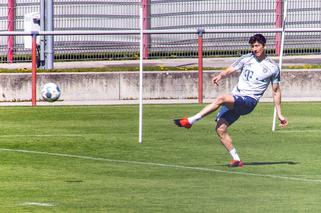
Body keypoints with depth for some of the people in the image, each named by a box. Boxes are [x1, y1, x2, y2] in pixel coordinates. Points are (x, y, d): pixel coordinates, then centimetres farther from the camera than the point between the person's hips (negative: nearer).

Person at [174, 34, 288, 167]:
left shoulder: (273, 68, 6)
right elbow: (230, 70, 4)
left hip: (249, 101, -5)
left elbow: (276, 91, 13)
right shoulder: (246, 59, 12)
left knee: (221, 99, -31)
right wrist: (220, 76, -21)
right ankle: (237, 160, 3)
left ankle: (190, 121, -32)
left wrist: (279, 114, 13)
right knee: (220, 129, -8)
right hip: (234, 98, 5)